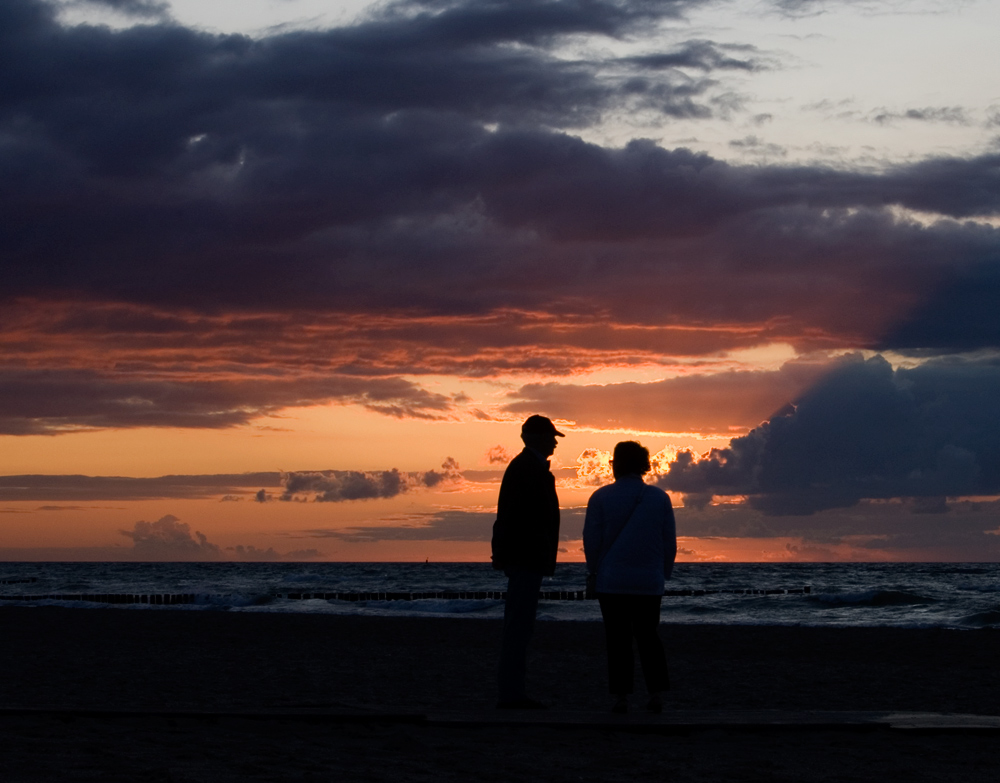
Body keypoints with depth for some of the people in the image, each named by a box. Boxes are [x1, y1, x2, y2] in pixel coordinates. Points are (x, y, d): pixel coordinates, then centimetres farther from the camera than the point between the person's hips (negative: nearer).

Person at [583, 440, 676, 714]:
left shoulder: (601, 497, -5)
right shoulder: (660, 498, 2)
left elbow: (592, 540, -3)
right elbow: (670, 543, 5)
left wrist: (595, 571, 12)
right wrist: (663, 575, 17)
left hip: (612, 581, -2)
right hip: (649, 582, 2)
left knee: (618, 640, 3)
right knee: (648, 636, 11)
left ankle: (621, 696, -2)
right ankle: (656, 693, 1)